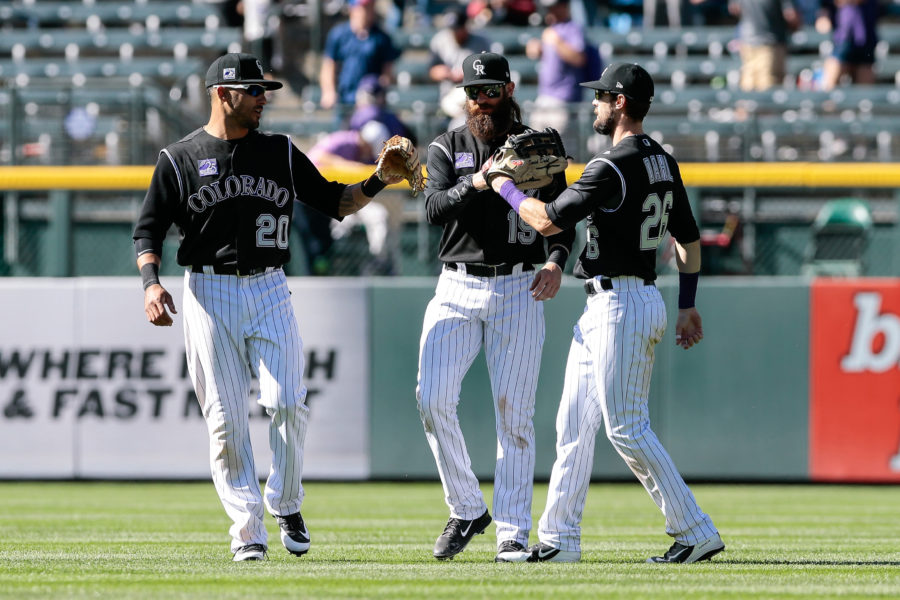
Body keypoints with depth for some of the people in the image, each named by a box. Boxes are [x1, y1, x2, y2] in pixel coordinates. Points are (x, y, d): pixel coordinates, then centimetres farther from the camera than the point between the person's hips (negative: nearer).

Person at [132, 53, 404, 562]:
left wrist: (380, 181, -4)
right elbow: (149, 230, 2)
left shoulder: (282, 153, 11)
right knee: (226, 419, -3)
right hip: (210, 294, -2)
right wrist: (151, 283, -14)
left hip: (269, 291, 2)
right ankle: (248, 531, 4)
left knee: (287, 402, -13)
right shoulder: (179, 159, 3)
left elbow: (336, 202, 13)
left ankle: (287, 506, 8)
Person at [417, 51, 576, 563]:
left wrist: (556, 262, -11)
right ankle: (467, 509, 4)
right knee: (433, 398, -12)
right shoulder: (448, 148, 6)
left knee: (514, 412, -2)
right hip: (457, 290, 1)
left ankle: (513, 531, 3)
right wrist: (477, 183, -28)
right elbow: (435, 208, -9)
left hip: (519, 291, -1)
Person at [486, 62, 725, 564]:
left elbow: (548, 221, -16)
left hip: (617, 305, -10)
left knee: (626, 428, -9)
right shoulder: (664, 162, 12)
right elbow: (689, 239, 16)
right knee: (575, 422, 13)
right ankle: (560, 538, 16)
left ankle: (696, 531, -9)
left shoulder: (613, 166, -18)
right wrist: (689, 306, 19)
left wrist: (504, 186, -1)